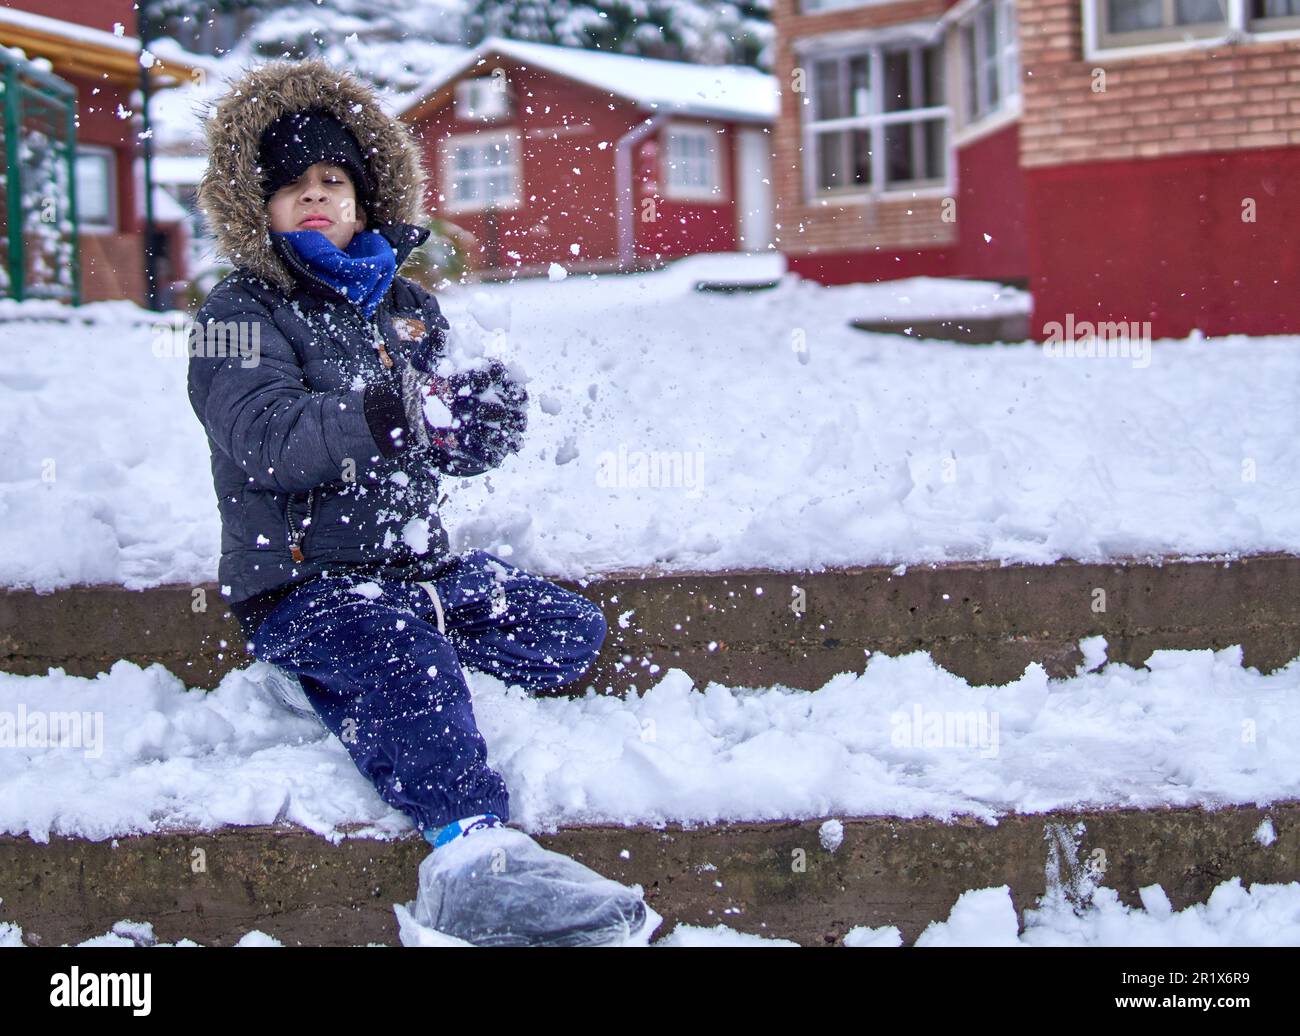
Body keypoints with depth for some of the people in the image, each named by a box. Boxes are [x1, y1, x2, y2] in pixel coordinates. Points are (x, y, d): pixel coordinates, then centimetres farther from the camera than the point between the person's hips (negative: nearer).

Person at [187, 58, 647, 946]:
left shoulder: (406, 307, 17)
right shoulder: (241, 314, -1)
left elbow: (462, 449, 12)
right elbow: (266, 440, -20)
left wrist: (487, 416, -13)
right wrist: (394, 414, -30)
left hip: (420, 564, 8)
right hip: (307, 585, -8)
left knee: (573, 631, 3)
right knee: (398, 647, -36)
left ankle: (354, 683, -6)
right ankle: (474, 851, -58)